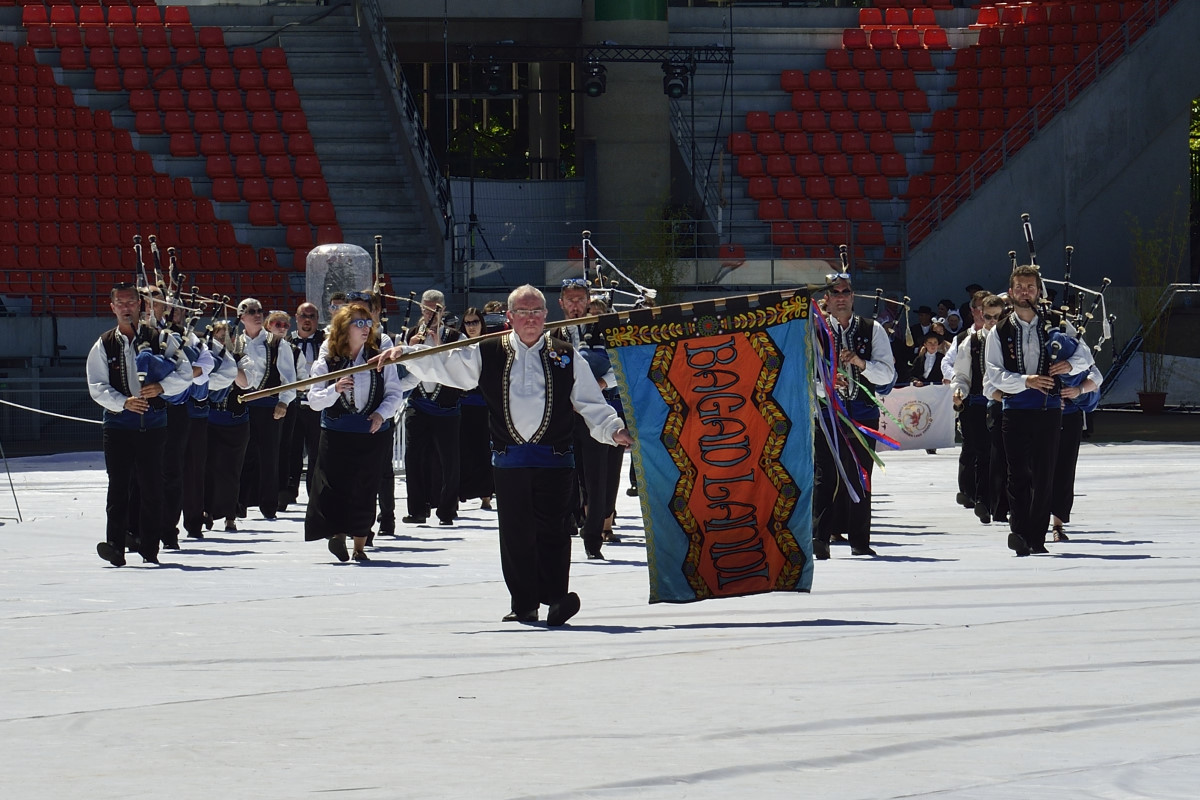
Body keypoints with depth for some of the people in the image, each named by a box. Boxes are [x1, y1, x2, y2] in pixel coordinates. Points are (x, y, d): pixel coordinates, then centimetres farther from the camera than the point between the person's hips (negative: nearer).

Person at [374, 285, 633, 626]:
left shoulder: (567, 357, 8)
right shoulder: (488, 354, 8)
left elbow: (591, 403, 8)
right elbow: (441, 364, 7)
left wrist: (613, 430, -8)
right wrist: (404, 354, -6)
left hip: (555, 459, -2)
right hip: (509, 459, 2)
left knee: (552, 529, -12)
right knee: (515, 533, 3)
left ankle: (555, 597, -16)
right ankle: (524, 604, 10)